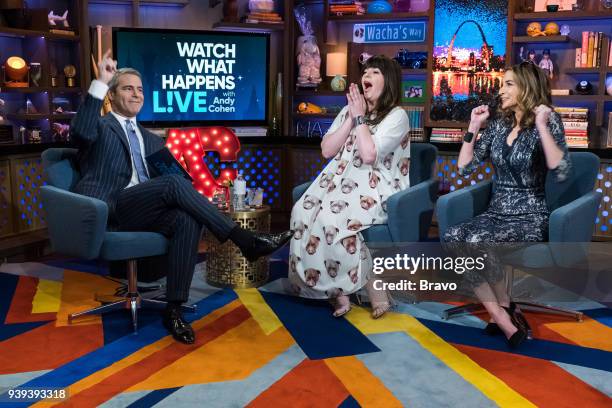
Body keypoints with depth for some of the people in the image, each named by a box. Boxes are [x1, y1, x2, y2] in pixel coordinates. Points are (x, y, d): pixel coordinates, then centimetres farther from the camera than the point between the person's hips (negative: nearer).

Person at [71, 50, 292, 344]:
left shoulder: (152, 140, 28)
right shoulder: (100, 127, 12)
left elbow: (166, 184, 21)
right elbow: (81, 132, -15)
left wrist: (192, 197, -2)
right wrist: (100, 82, -20)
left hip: (144, 212, 5)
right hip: (108, 209, -5)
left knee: (187, 219, -30)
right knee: (173, 184, -30)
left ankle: (173, 309, -27)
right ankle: (247, 241, -28)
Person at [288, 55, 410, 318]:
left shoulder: (397, 116, -3)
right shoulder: (349, 110, 18)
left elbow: (369, 155, -17)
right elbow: (326, 150, 6)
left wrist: (361, 117, -8)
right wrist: (352, 118, 0)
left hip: (374, 188, -6)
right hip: (340, 180, 6)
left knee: (332, 220, -33)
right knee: (303, 214, -23)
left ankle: (374, 288, -16)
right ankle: (337, 292, -17)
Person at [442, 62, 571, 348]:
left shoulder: (547, 122, -5)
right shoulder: (498, 123, 10)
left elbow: (561, 172, -21)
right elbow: (464, 166, 9)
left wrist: (541, 126, -23)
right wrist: (474, 126, 5)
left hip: (530, 217, -5)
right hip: (496, 213, 5)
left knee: (477, 242, -34)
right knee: (451, 239, -25)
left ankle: (502, 309, -9)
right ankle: (504, 317, -18)